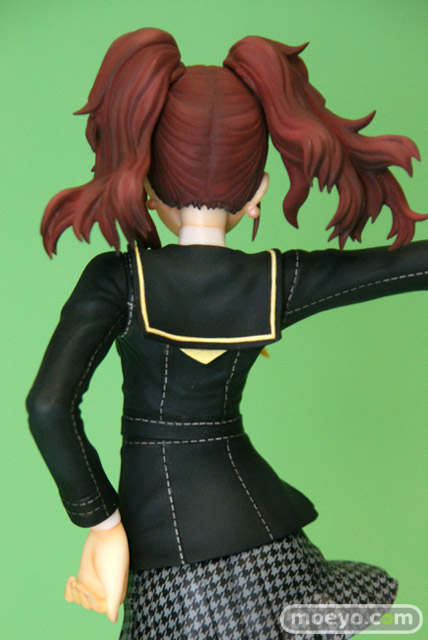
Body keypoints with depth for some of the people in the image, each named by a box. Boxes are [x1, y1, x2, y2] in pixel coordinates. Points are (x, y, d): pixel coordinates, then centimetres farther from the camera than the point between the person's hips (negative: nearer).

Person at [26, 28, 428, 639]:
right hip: (266, 537, 1)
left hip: (168, 568, -1)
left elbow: (48, 406, -22)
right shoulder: (281, 281, -8)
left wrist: (101, 521, -11)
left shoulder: (118, 280, -13)